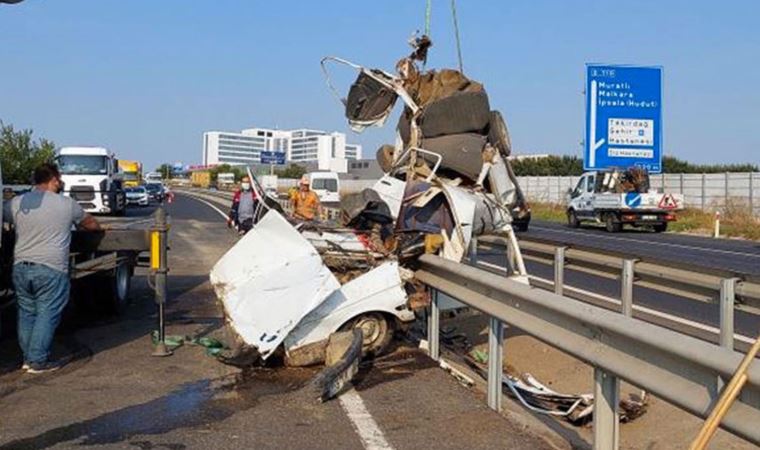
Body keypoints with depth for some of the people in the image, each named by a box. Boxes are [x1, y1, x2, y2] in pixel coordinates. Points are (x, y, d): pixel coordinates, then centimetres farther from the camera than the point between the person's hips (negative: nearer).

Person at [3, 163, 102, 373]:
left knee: (27, 313, 15)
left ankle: (28, 357, 21)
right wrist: (100, 228, 38)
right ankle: (38, 361, 2)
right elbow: (90, 223, 16)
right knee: (47, 315, 2)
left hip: (21, 267, 4)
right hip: (51, 269, -4)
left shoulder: (15, 203, 6)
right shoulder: (67, 204, 1)